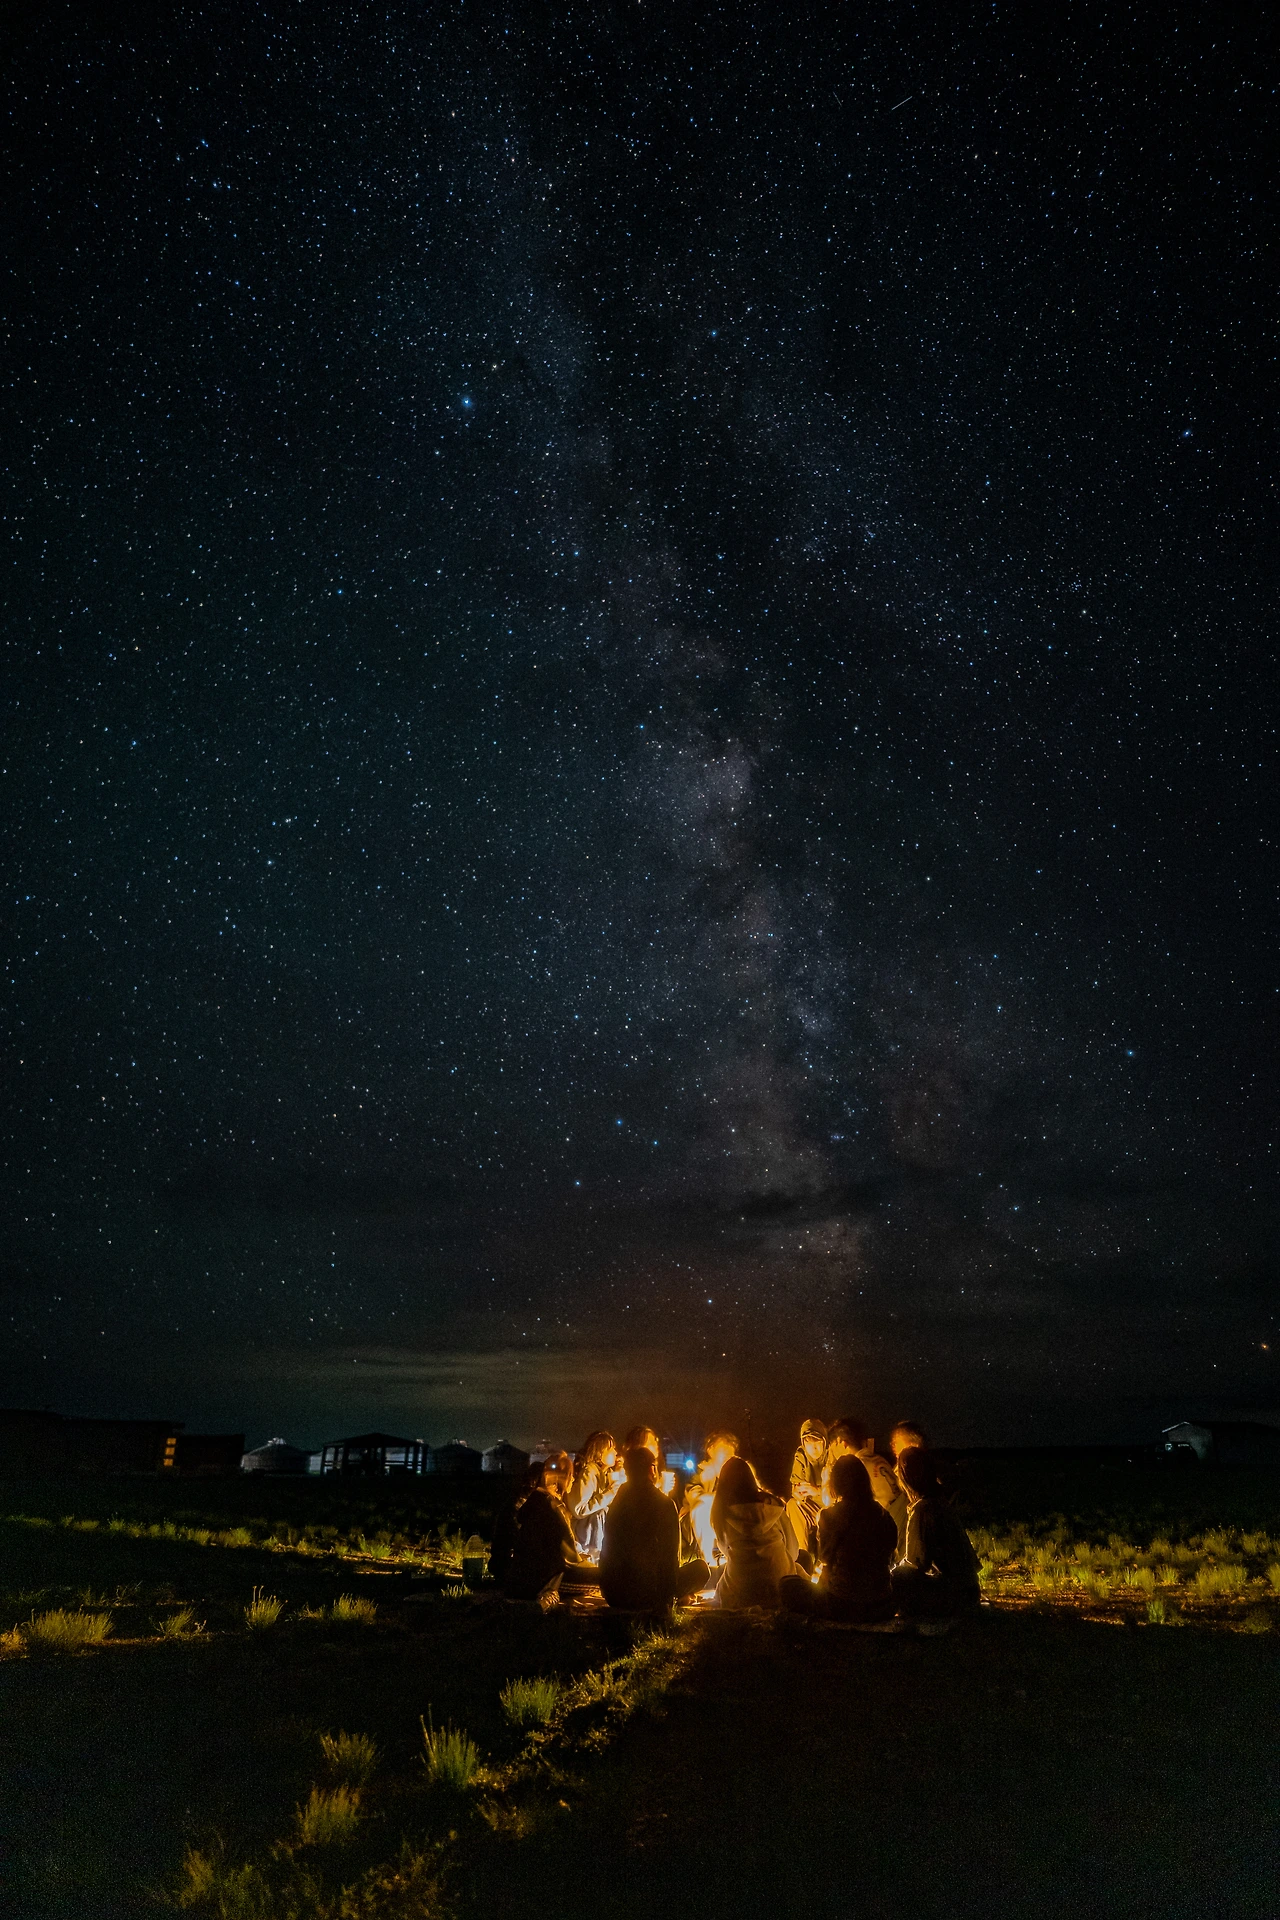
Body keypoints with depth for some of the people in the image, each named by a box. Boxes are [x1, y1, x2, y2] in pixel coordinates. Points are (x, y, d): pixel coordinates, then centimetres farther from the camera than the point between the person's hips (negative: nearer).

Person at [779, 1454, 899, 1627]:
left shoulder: (829, 1515, -15)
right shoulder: (882, 1514, -4)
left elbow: (824, 1556, 1)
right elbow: (888, 1559, 8)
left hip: (843, 1606, -5)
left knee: (787, 1585, 13)